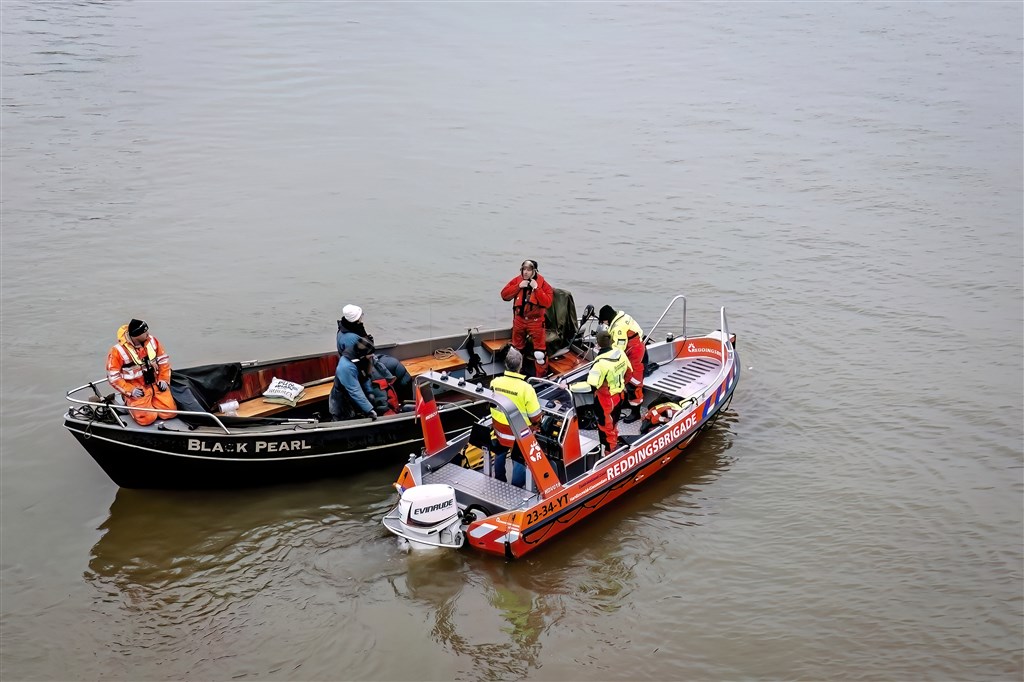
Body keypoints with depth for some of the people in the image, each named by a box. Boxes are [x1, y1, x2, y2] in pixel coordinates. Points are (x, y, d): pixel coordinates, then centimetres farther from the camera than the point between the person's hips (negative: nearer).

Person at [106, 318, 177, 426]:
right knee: (147, 418, -21)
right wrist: (130, 391, -18)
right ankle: (129, 402, 9)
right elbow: (113, 376, -11)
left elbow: (164, 360, 9)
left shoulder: (152, 341, -4)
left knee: (170, 412, -12)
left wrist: (164, 380, -1)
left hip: (156, 384, 4)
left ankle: (150, 402, 16)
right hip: (135, 389, -4)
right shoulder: (118, 351, -17)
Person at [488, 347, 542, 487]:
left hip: (499, 428, 5)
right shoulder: (526, 388, -29)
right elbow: (535, 417, -20)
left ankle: (499, 482, 47)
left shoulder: (494, 382, -16)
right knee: (519, 461, 14)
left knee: (500, 454, 29)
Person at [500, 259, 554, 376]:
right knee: (517, 349, 19)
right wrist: (518, 286, -19)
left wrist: (536, 288, -26)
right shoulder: (517, 280, -3)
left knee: (539, 352, -4)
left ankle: (541, 377, 11)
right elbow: (504, 295, -9)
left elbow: (547, 303, -22)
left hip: (536, 321, -4)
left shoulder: (542, 283, -13)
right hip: (519, 319, 4)